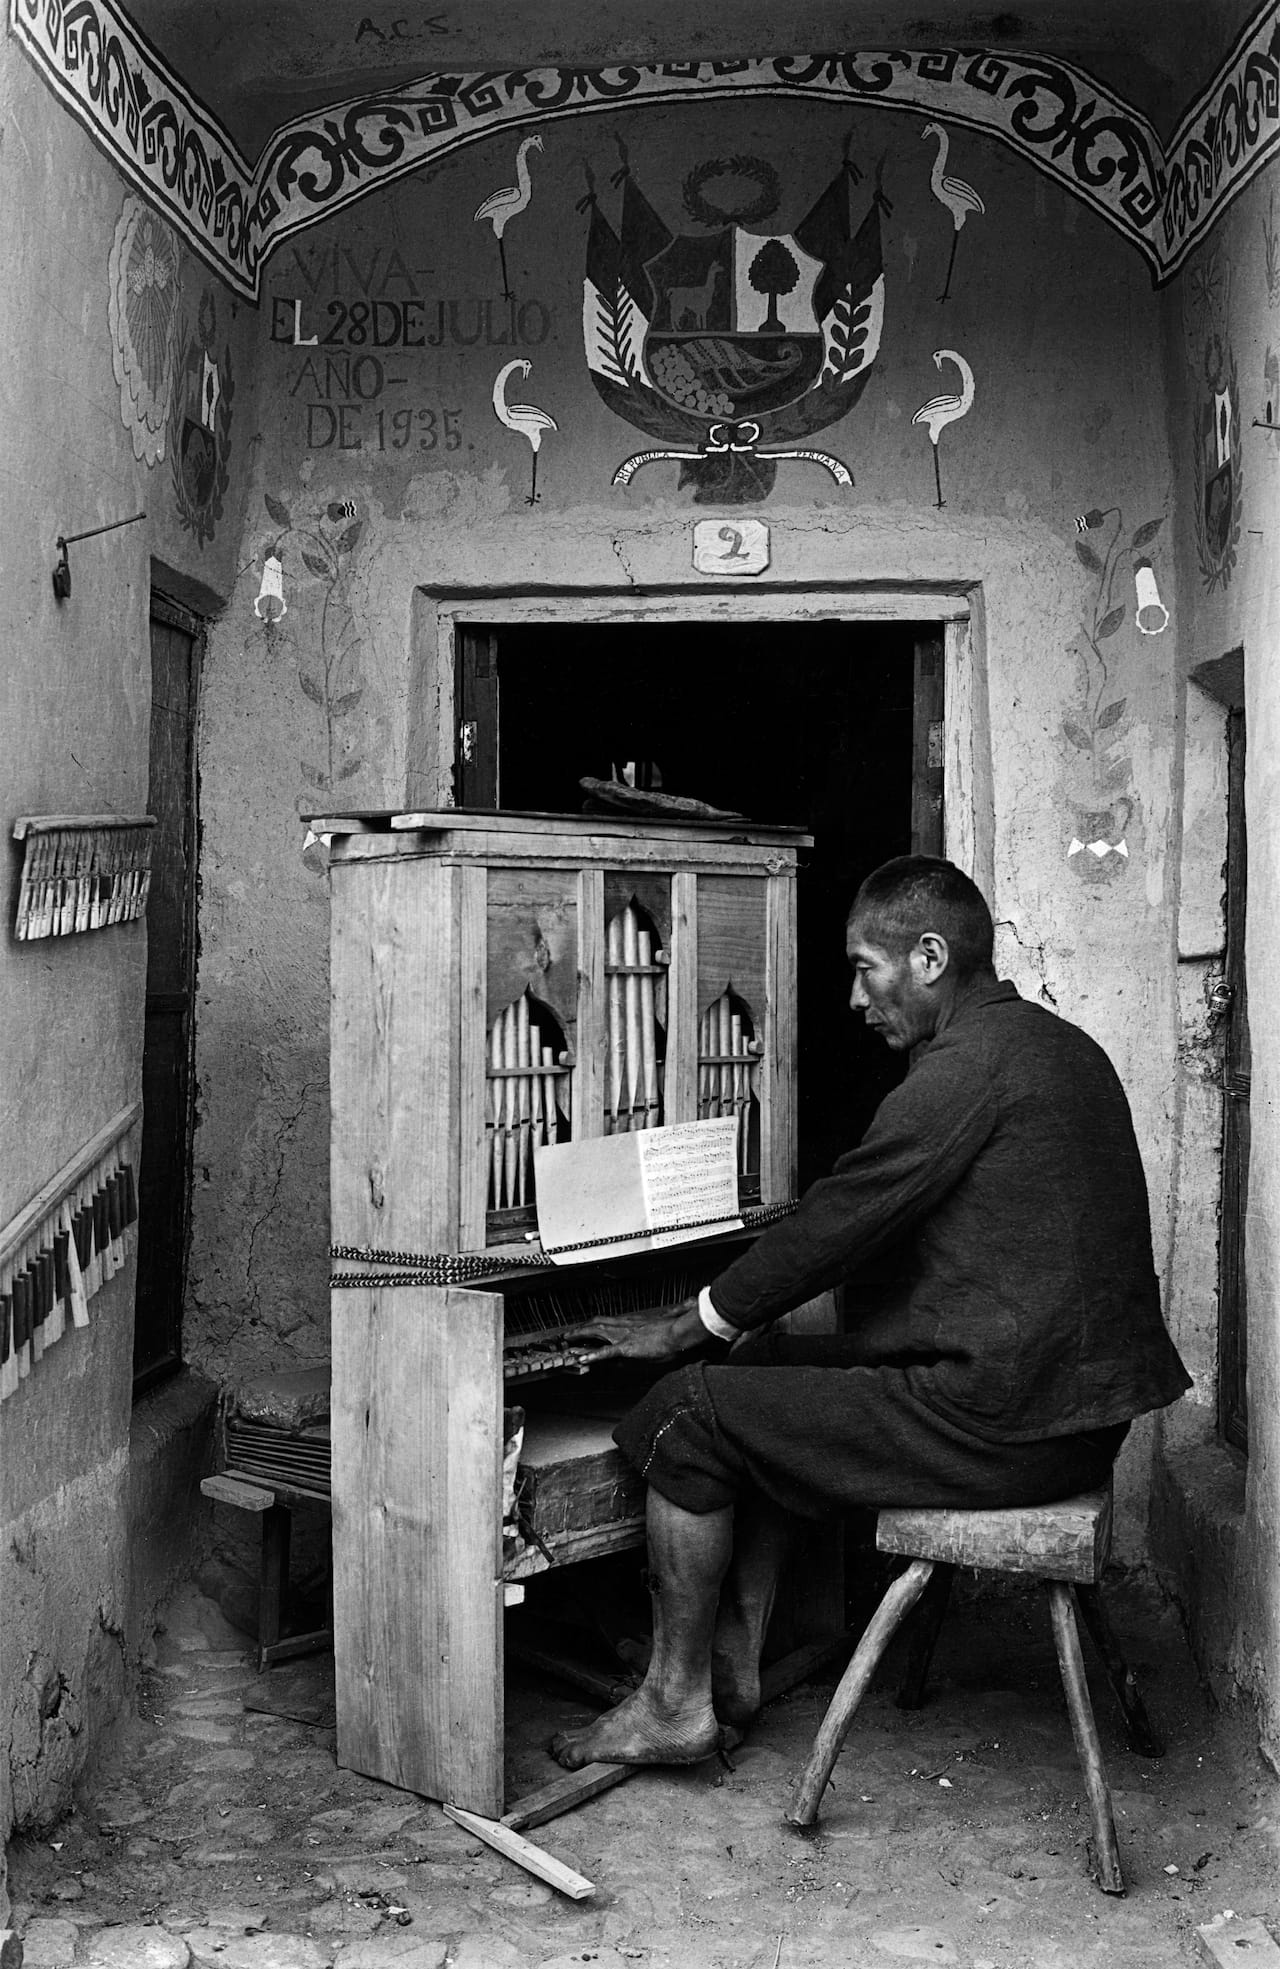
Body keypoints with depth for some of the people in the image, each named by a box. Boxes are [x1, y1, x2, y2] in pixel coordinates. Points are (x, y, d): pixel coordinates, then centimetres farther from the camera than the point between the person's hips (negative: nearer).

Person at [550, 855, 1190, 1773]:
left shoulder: (966, 1070, -18)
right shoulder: (1058, 1044, 14)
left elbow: (832, 1230, -15)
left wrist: (684, 1329, -1)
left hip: (1002, 1423, -10)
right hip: (1079, 1406, 10)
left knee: (690, 1413, -3)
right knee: (763, 1372, 19)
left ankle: (674, 1704, 10)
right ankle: (733, 1665, 22)